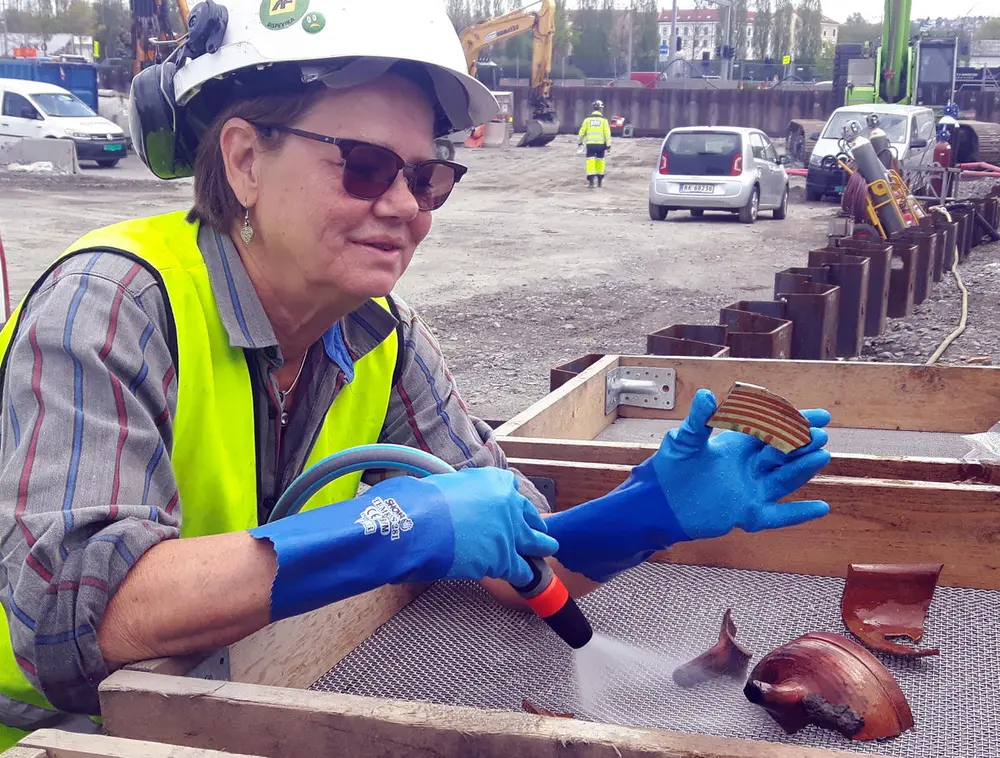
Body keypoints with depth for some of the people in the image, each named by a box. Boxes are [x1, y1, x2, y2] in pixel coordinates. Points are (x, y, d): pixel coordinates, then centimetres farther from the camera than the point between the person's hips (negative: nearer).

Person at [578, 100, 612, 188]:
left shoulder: (587, 119, 2)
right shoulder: (603, 120, -1)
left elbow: (582, 131, 6)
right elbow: (607, 133, -5)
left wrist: (579, 141, 21)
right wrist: (608, 144, 0)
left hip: (590, 144, 0)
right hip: (601, 144, 0)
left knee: (590, 161, -3)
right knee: (600, 160, 14)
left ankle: (591, 180, -16)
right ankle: (600, 180, 21)